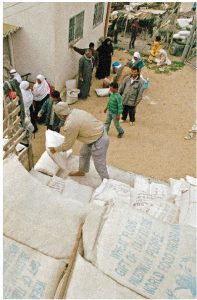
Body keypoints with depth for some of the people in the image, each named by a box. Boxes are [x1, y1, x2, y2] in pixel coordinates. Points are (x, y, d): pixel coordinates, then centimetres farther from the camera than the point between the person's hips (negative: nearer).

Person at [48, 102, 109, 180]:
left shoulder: (70, 124, -27)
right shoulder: (75, 111, -2)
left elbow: (68, 144, -12)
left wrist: (56, 149, 4)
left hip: (98, 141, -10)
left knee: (100, 166, 3)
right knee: (83, 153, 28)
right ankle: (82, 171, 51)